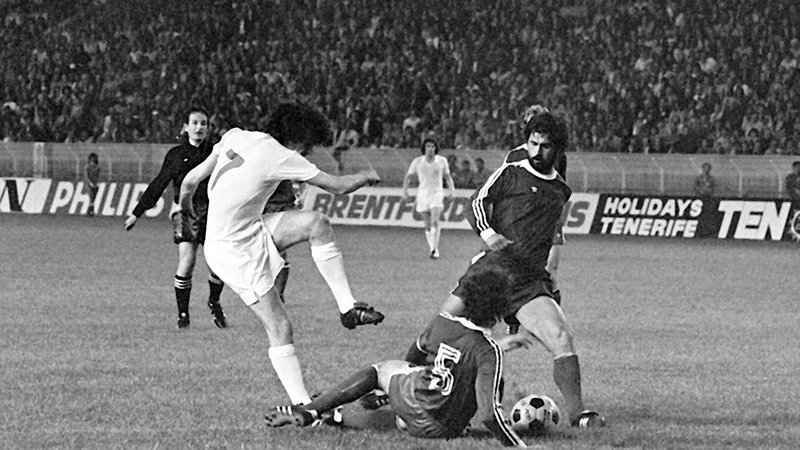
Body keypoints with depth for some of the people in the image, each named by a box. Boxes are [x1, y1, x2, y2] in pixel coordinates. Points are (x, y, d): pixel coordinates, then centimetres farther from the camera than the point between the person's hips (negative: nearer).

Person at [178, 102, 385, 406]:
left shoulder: (235, 137, 2)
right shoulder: (280, 157, -19)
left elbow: (191, 179, 8)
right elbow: (337, 186, -11)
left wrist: (184, 207, 29)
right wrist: (366, 177, 9)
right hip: (235, 250, -8)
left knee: (317, 224, -1)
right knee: (279, 328, -6)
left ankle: (348, 307, 3)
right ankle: (301, 404, -2)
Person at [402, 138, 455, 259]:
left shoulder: (442, 161, 0)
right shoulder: (417, 161, 0)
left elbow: (447, 176, 13)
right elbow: (408, 176, 10)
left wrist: (452, 189, -1)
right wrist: (405, 191, 1)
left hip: (437, 194, -2)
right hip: (423, 194, 2)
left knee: (435, 221, -19)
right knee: (428, 224, 5)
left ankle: (435, 249, -18)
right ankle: (431, 247, 22)